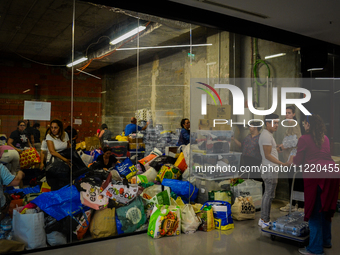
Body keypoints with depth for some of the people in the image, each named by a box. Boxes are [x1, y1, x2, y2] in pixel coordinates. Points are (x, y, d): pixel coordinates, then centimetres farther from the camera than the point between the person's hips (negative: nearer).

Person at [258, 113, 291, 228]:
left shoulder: (266, 135, 16)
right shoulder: (266, 136, -16)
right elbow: (267, 155, -20)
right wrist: (282, 163, -25)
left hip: (269, 169, 11)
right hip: (271, 169, -11)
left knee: (267, 194, 14)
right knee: (269, 195, -5)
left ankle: (263, 219, 21)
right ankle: (265, 221, 3)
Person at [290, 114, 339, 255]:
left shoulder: (304, 139, -2)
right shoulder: (325, 138, 17)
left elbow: (299, 161, 0)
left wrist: (292, 159, 22)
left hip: (316, 175, -7)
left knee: (314, 212, 1)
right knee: (325, 208, 20)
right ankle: (326, 240, 33)